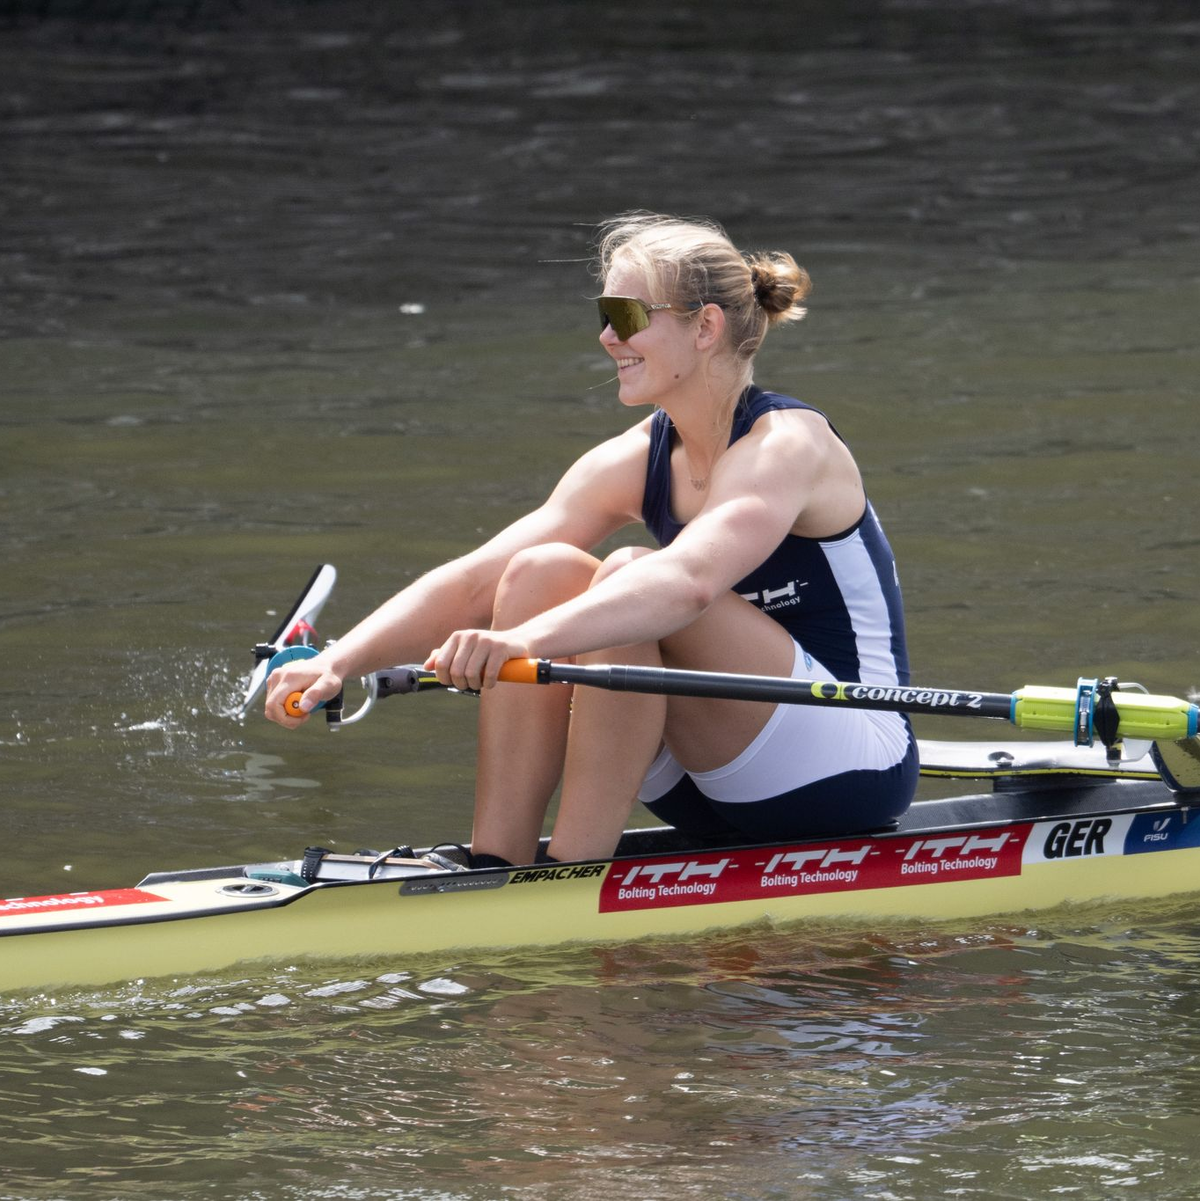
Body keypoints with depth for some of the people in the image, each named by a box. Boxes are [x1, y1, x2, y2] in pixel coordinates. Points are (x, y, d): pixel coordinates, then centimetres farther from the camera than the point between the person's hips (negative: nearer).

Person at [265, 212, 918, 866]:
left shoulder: (787, 444, -18)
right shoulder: (637, 461, 4)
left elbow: (690, 579, -38)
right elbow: (475, 580, -5)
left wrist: (524, 640, -53)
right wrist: (338, 662, -21)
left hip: (853, 772, -7)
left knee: (629, 578, -28)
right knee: (542, 571, -13)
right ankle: (493, 867, -18)